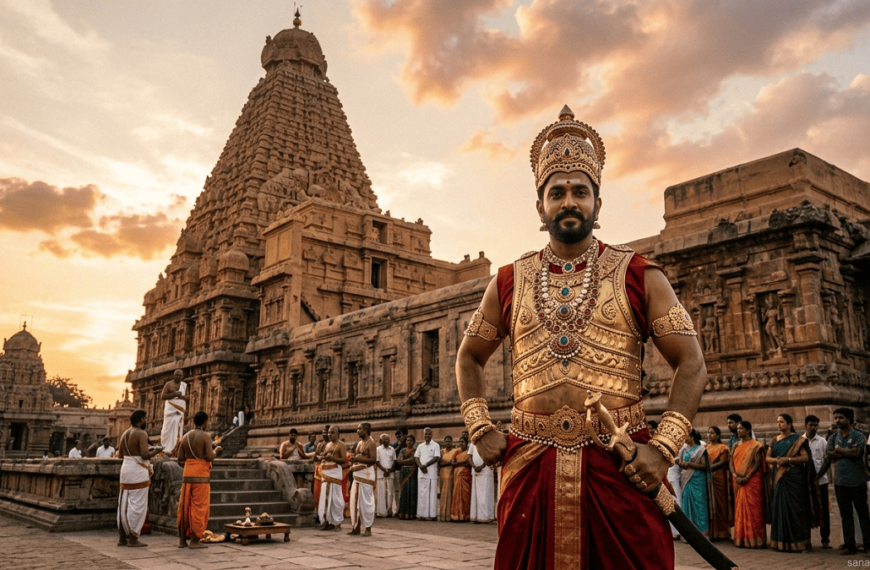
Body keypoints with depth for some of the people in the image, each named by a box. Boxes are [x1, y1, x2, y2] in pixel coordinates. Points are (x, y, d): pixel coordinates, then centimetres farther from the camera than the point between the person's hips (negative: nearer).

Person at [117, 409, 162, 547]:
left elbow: (120, 454, 17)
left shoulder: (124, 434, 12)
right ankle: (133, 538, -1)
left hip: (126, 469, 9)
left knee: (124, 504, 12)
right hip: (138, 471, -9)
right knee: (137, 505, -3)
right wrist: (155, 451, -2)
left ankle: (122, 538, 17)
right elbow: (145, 455, -20)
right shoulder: (141, 434, -13)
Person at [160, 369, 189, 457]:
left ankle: (174, 451, 1)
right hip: (170, 411, -4)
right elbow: (162, 396, -7)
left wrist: (181, 396, -6)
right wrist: (174, 394, -16)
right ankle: (165, 449, 1)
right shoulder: (169, 384, 2)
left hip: (180, 412, 4)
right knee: (168, 430, -6)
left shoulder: (184, 385, 14)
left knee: (178, 432, 0)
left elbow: (188, 398, 13)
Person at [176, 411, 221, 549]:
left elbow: (180, 460, 9)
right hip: (201, 475, -6)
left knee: (184, 507, 11)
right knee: (199, 508, 0)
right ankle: (195, 540, 2)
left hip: (187, 474, 6)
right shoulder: (206, 436, -8)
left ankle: (182, 539, 16)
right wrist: (216, 450, 4)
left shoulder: (185, 437, 9)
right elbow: (210, 457, -15)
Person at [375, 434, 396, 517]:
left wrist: (390, 470, -5)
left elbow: (394, 461, 9)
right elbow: (377, 462, -3)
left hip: (390, 474, 3)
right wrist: (385, 470, -10)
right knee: (381, 493, -4)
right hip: (381, 474, -3)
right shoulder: (378, 449, 0)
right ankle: (380, 512, -1)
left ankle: (389, 511, 8)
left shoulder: (392, 449, 10)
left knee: (389, 493, 3)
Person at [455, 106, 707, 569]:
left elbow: (691, 363, 1)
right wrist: (480, 430, 6)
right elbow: (469, 359, 19)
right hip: (529, 469, 2)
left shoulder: (639, 277, 3)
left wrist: (663, 447, -10)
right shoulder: (509, 283, 8)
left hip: (621, 467, -1)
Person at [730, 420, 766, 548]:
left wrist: (746, 478, -18)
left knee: (752, 509, -4)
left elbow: (758, 463, -10)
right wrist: (735, 475, -10)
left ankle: (754, 538, 1)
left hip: (752, 481, -5)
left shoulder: (755, 446, -2)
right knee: (739, 509, 5)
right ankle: (741, 538, 10)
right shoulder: (735, 446, 15)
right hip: (738, 482, 5)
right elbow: (731, 462, 8)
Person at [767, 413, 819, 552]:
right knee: (779, 507, 4)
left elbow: (806, 457, -10)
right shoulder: (774, 440, 14)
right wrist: (776, 460, -10)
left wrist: (787, 459, -19)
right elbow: (768, 458, 12)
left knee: (794, 508, -6)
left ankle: (796, 542, 0)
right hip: (779, 478, 5)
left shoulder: (797, 439, -2)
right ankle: (781, 542, 10)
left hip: (794, 477, -5)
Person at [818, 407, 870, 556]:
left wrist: (839, 450, -8)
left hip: (857, 481, -3)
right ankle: (850, 545, 11)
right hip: (840, 481, 3)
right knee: (846, 515, 6)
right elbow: (828, 457, 3)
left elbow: (856, 453, -16)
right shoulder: (833, 437, 10)